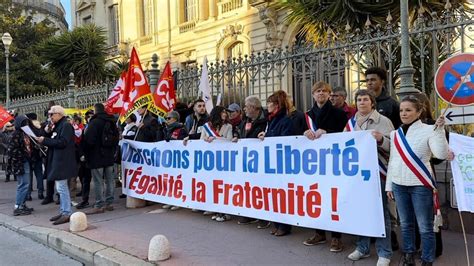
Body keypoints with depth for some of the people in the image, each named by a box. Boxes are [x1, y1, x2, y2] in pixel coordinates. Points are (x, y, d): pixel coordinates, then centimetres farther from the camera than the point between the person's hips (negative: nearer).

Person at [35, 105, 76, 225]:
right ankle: (63, 211, 20)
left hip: (62, 162, -10)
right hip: (57, 161, 10)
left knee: (61, 187, -9)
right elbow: (53, 141, 18)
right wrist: (47, 133, 2)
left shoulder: (66, 125, -11)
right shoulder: (57, 126, 19)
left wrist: (44, 140, -17)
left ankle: (66, 214, -5)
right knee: (60, 187, 13)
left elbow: (62, 142, -22)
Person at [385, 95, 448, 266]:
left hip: (420, 185, -4)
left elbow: (441, 154, -19)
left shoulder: (428, 130, -6)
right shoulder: (395, 134, 8)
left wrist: (439, 129, -24)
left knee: (425, 227, 3)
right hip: (399, 185, 5)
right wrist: (388, 185, 12)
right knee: (405, 224, 15)